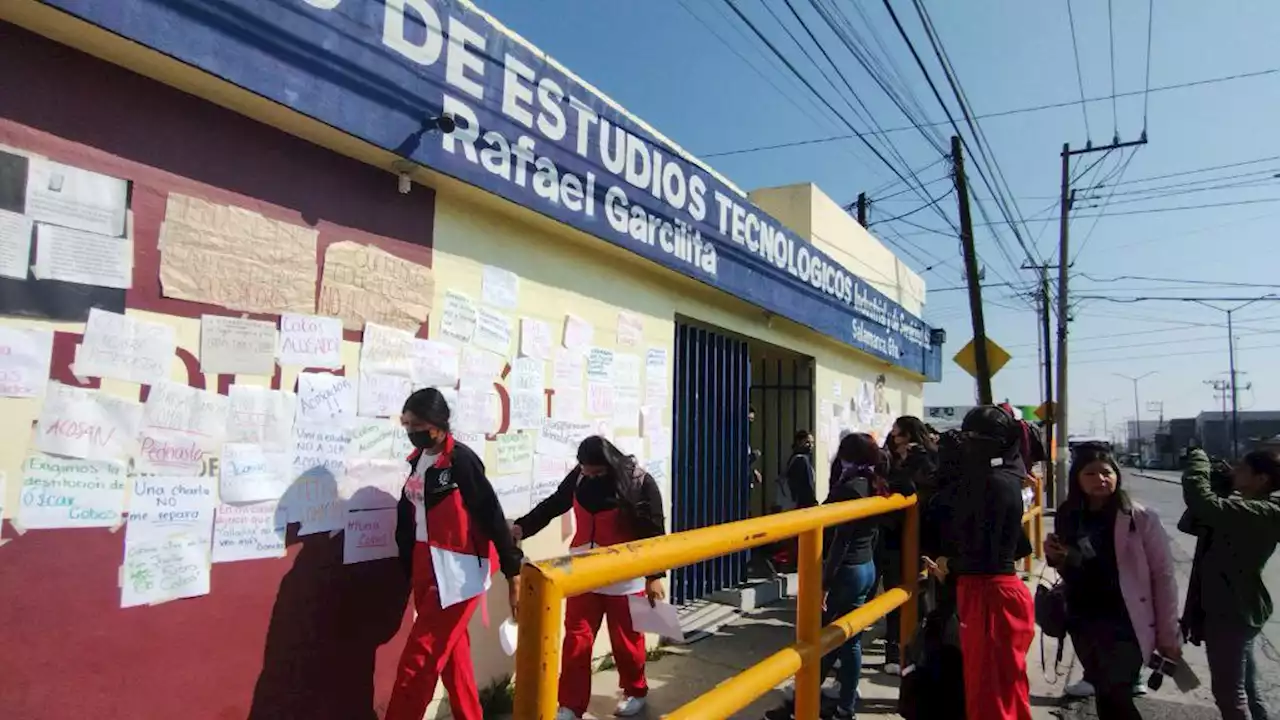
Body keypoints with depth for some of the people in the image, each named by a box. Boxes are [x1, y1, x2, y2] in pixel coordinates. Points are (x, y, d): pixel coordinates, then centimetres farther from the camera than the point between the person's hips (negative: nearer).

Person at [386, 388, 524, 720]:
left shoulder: (461, 460, -16)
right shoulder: (419, 459, 8)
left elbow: (492, 517, -17)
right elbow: (409, 515, 14)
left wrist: (513, 573, -17)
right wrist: (410, 566, 15)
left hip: (458, 574, -8)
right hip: (427, 571, 8)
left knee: (418, 662, -2)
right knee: (453, 655, 17)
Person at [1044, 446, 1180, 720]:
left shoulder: (1140, 518, -11)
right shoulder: (1068, 519, 3)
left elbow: (1163, 576, -8)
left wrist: (1168, 635, -7)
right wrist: (1056, 559, -7)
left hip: (1124, 625, -5)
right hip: (1082, 625, 5)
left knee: (1116, 698, -4)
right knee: (1104, 696, 14)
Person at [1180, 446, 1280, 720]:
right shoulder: (1251, 511, 8)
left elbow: (1205, 504, -36)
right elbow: (1198, 520, 14)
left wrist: (1198, 460, -21)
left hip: (1232, 612, -10)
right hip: (1233, 609, 10)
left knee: (1229, 692, 2)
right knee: (1244, 689, 22)